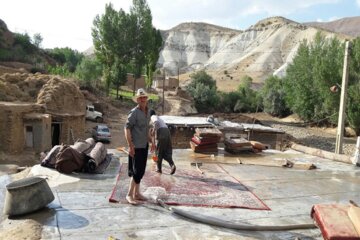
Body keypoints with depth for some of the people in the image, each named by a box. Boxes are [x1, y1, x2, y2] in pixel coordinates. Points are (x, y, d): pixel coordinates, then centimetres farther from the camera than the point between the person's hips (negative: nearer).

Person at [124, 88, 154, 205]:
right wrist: (130, 146, -22)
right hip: (136, 146, -8)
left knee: (141, 170, 14)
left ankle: (137, 193, 25)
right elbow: (127, 128, -17)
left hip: (144, 146, 8)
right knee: (137, 171, -6)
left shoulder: (147, 112, 10)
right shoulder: (134, 112, -14)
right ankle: (129, 194, 8)